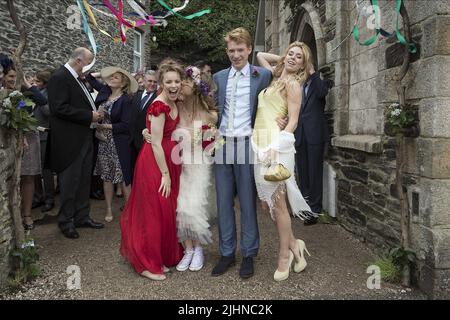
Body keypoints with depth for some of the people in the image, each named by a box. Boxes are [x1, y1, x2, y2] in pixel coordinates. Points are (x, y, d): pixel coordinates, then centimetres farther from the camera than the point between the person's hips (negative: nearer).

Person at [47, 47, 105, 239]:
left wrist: (94, 113, 5)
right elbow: (60, 108, -22)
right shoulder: (60, 78, -13)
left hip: (84, 138, 9)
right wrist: (89, 115, -19)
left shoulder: (77, 79, 15)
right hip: (70, 142, -9)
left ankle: (82, 217, 26)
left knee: (84, 180, 14)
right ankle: (66, 222, 16)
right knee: (70, 182, 1)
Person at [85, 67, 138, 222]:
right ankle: (109, 210, 21)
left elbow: (126, 125, -15)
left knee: (123, 178, 1)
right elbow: (90, 77, 21)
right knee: (107, 177, 11)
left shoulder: (125, 100, -11)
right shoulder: (105, 91, 6)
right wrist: (102, 73, 11)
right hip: (103, 142, 6)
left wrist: (105, 126, -12)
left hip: (119, 144, -6)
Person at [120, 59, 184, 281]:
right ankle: (147, 264, 15)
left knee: (166, 210, 17)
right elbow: (156, 144, -20)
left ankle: (163, 256, 33)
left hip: (168, 162, 9)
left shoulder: (173, 103, 8)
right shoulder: (159, 106, -19)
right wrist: (165, 174, -18)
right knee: (154, 211, 0)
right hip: (155, 164, -9)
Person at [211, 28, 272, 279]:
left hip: (247, 144, -3)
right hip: (222, 144, 4)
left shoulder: (263, 75, 2)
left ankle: (249, 254, 16)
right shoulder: (219, 77, 13)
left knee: (248, 201, 3)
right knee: (224, 201, 7)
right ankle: (227, 253, 19)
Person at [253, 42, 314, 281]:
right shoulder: (276, 77, 20)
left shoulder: (292, 83, -1)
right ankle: (293, 244, 23)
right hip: (260, 143, 8)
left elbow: (293, 121, -9)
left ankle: (284, 255, 12)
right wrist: (281, 59, 27)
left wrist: (276, 147, -19)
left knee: (277, 202, -3)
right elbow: (260, 55, 37)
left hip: (276, 144, -8)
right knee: (267, 202, 8)